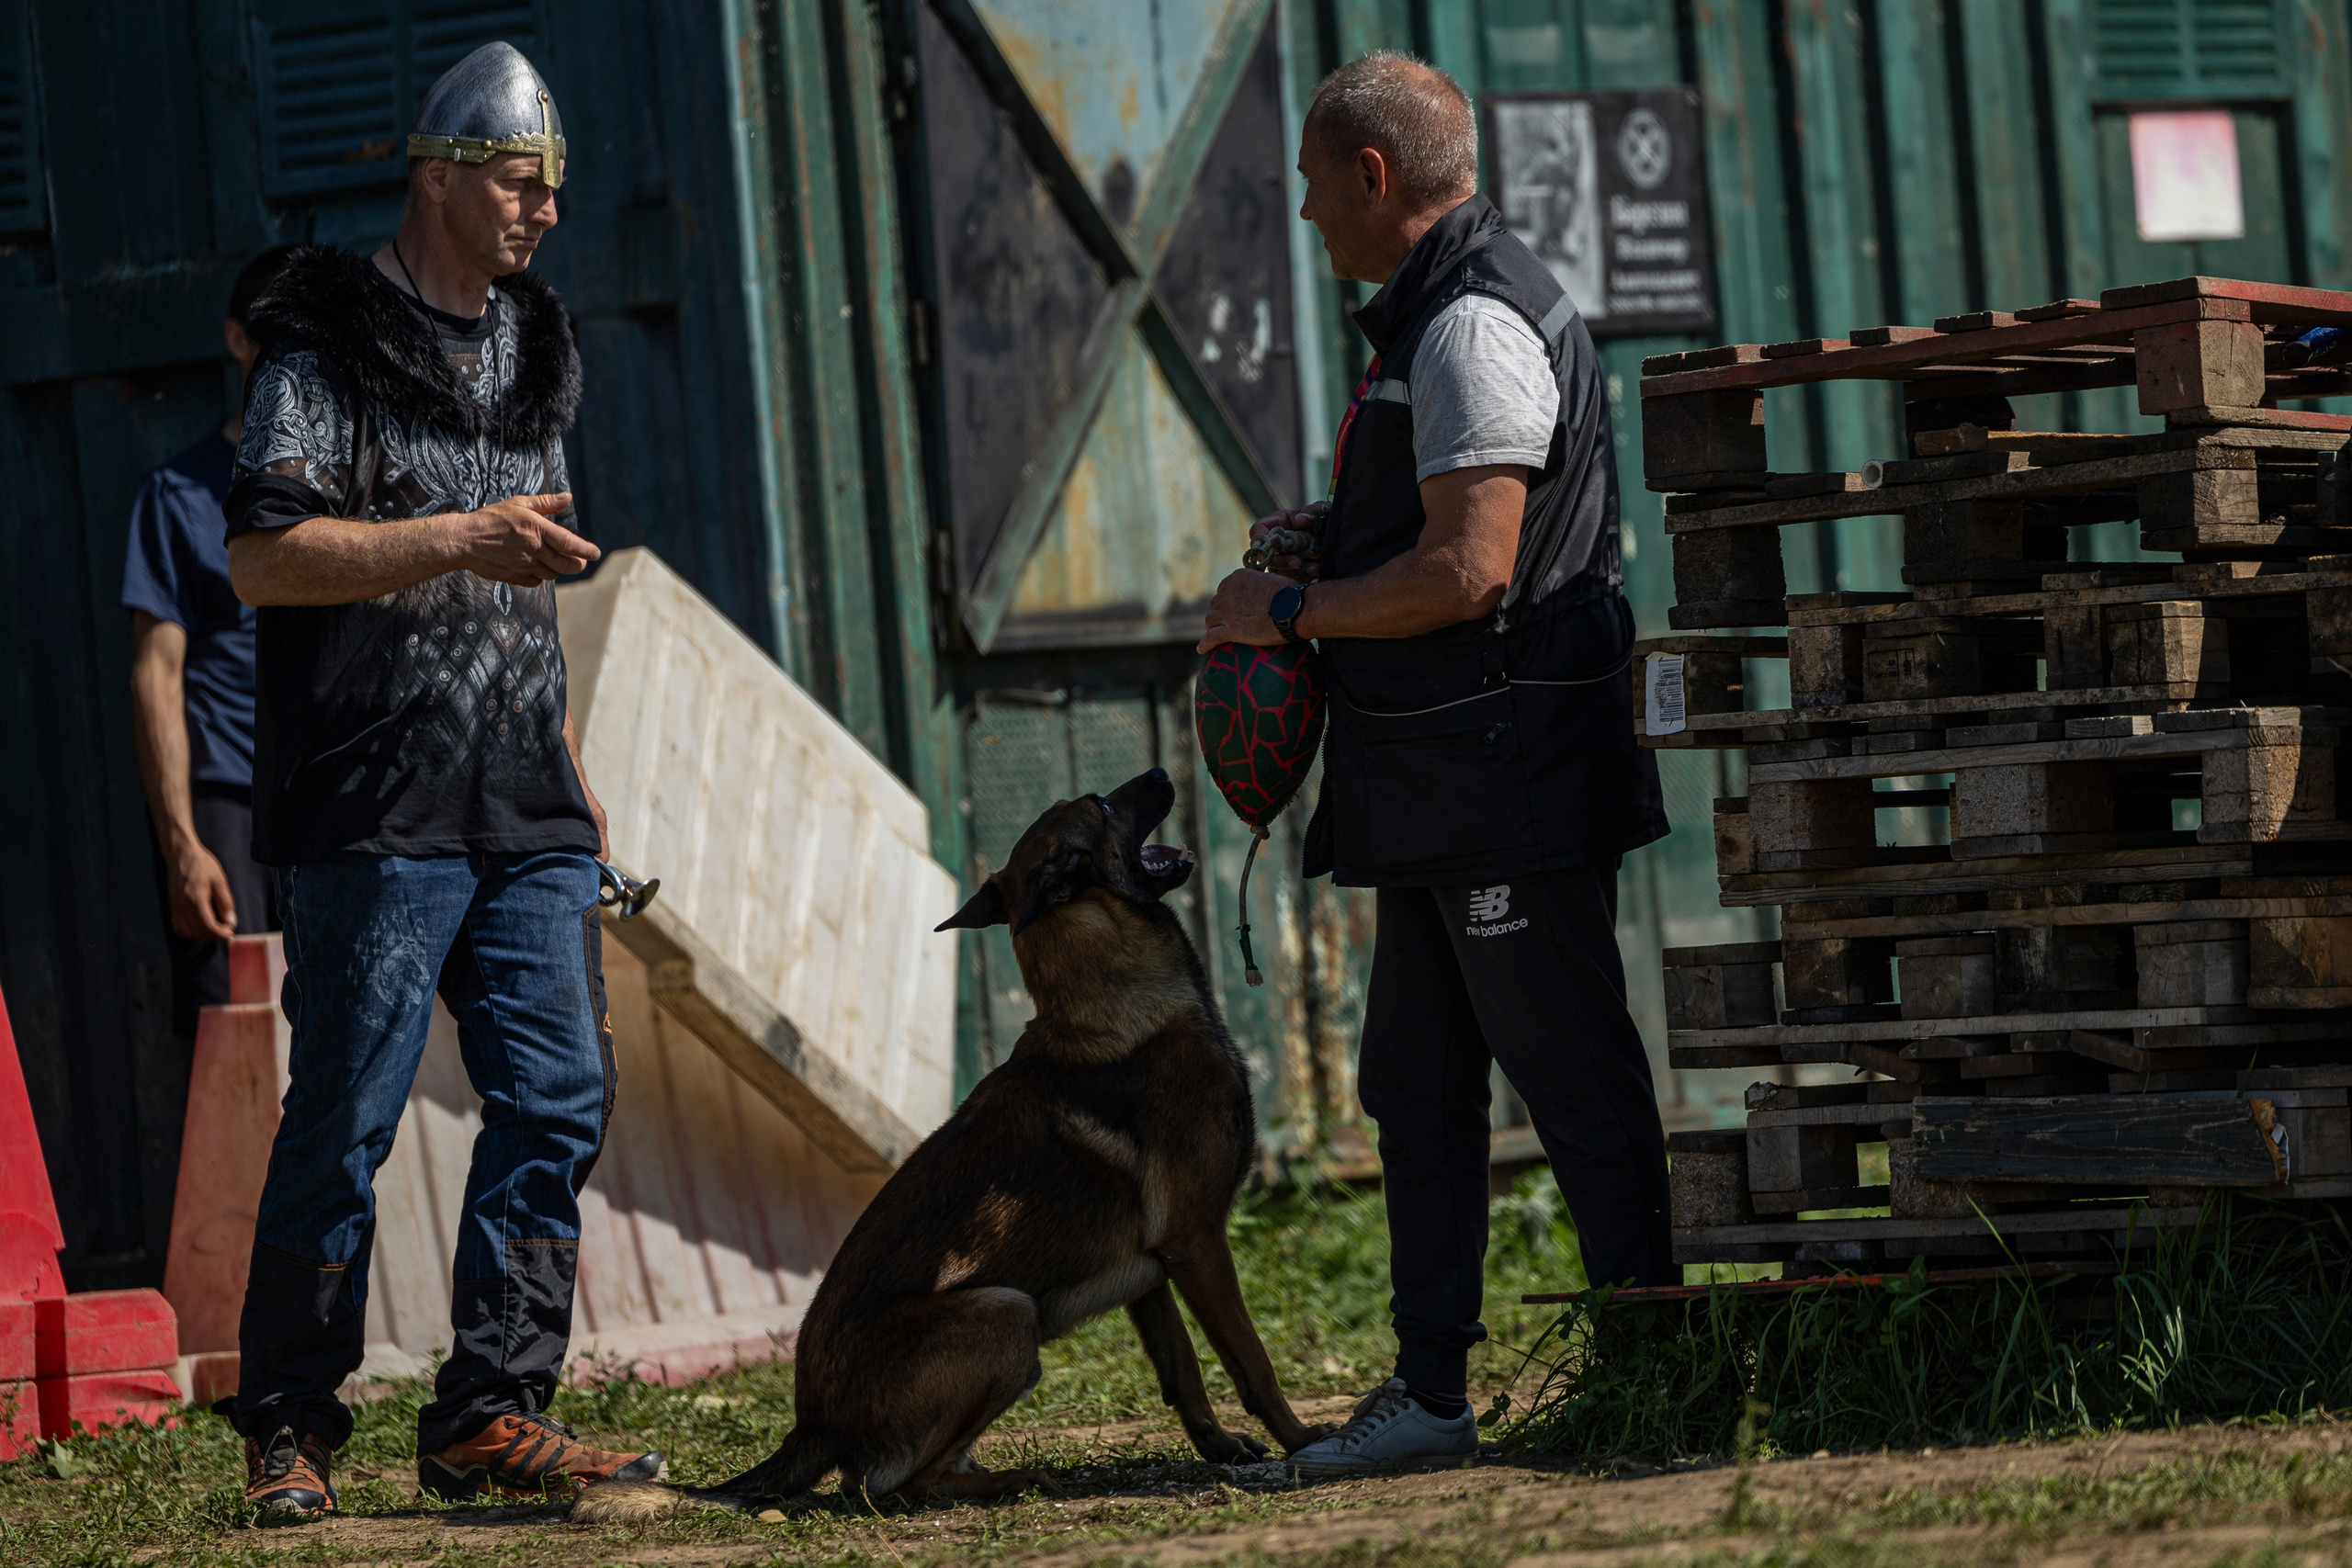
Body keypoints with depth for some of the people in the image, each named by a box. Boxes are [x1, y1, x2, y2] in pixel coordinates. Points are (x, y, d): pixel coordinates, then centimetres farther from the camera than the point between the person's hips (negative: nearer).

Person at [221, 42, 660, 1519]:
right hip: (375, 809, -7)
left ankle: (492, 1412, 6)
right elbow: (265, 554, -16)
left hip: (523, 810, 7)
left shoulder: (531, 349, 19)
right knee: (347, 1121, -4)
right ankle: (290, 1428, 5)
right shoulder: (332, 349, -5)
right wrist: (466, 538, -22)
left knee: (560, 1098, 0)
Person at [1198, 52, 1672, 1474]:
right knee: (1418, 1089, 12)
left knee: (1578, 1081, -6)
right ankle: (1431, 1392, 16)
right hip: (1443, 796, 11)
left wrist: (1291, 610, -13)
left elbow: (1470, 569, -23)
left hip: (1511, 777, -11)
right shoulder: (1439, 315, 18)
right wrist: (1326, 551, 15)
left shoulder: (1474, 327, -16)